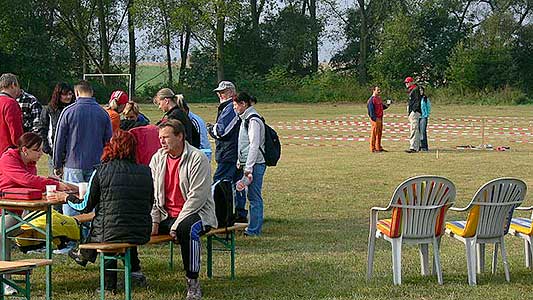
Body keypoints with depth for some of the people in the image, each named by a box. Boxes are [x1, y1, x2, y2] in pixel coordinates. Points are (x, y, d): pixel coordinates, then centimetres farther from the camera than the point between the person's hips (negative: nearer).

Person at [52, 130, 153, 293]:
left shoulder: (101, 171, -7)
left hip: (111, 234, -3)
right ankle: (134, 269, 38)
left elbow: (85, 206, 1)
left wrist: (67, 197, 21)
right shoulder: (146, 172, 2)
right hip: (142, 235, 3)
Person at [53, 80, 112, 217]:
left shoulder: (68, 111, -3)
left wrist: (57, 165, 7)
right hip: (97, 166, 2)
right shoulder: (103, 113, 4)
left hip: (73, 166, -2)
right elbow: (109, 141, 8)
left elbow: (59, 141, -1)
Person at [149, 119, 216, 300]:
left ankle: (192, 282, -29)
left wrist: (177, 225, -21)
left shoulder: (197, 159, -11)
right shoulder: (157, 159, 8)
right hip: (166, 215, 6)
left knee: (186, 228, -39)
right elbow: (152, 194, 8)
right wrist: (154, 221, -8)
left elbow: (197, 197, -17)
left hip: (196, 212, -5)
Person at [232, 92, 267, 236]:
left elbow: (254, 145, -19)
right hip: (247, 164, 10)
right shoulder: (246, 119, 17)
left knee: (254, 196, -6)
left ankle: (254, 229, -4)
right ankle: (255, 227, 16)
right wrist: (240, 162, 19)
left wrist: (248, 167, -21)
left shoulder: (253, 120, -13)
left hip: (255, 164, -10)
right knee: (253, 196, 12)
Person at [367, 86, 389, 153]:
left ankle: (378, 147, 22)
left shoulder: (379, 98, 16)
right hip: (375, 119, -9)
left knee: (379, 133, 13)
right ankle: (373, 148, -2)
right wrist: (375, 118, -22)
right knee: (374, 133, -6)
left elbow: (382, 107, 23)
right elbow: (371, 110, -16)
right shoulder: (371, 99, -12)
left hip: (380, 118, 9)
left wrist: (386, 106, 3)